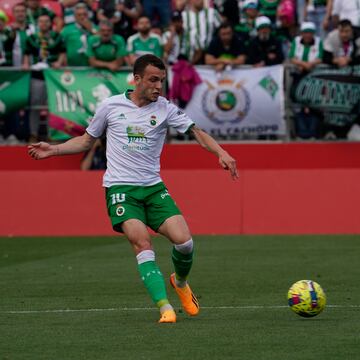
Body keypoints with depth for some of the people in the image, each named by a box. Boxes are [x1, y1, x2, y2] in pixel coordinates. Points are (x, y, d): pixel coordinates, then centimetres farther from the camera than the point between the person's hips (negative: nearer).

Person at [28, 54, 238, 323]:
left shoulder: (165, 109, 3)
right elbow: (87, 141, 17)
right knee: (142, 243, -23)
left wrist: (221, 153, -22)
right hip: (120, 189, -2)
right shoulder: (111, 106, 3)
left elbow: (197, 132, -4)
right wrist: (53, 150, 5)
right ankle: (164, 306, -26)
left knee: (184, 241, -13)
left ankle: (180, 282, 20)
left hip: (153, 187, 2)